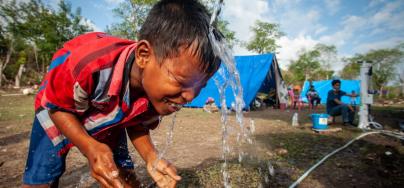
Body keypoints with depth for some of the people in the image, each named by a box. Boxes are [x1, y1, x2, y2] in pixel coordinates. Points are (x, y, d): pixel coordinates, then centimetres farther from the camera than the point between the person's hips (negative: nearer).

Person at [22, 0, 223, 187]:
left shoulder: (162, 93, -27)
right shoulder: (89, 65, -43)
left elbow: (137, 124, -9)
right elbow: (57, 107, -24)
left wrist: (151, 158, -26)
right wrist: (91, 148, -40)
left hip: (108, 124, 3)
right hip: (57, 114, -2)